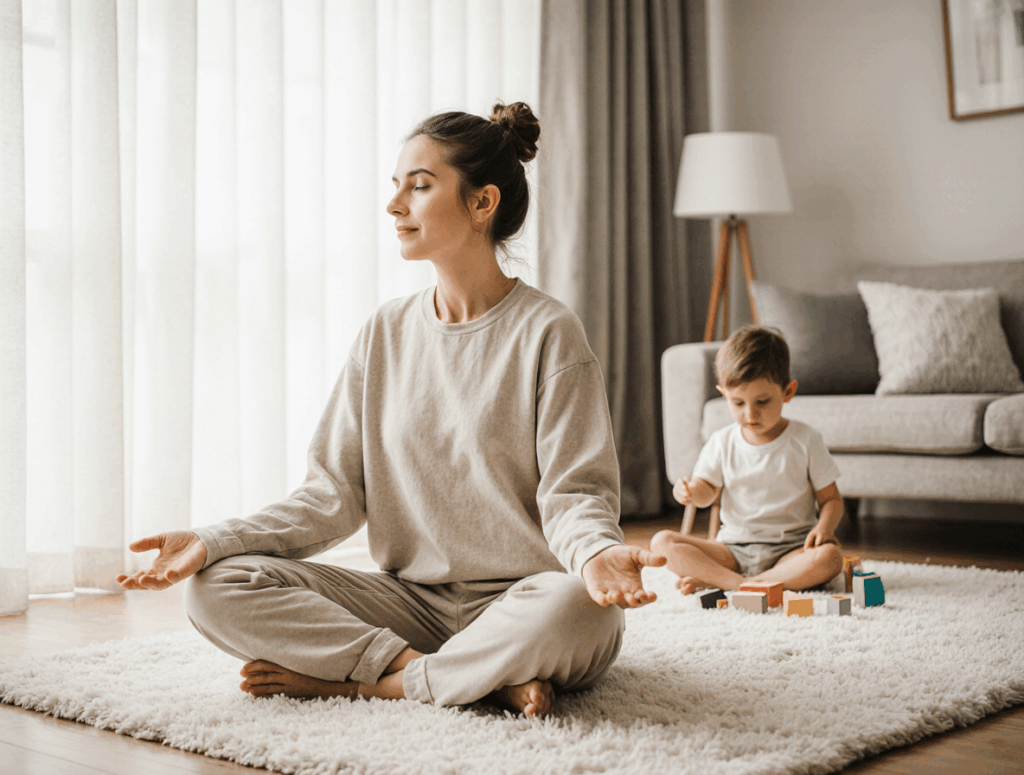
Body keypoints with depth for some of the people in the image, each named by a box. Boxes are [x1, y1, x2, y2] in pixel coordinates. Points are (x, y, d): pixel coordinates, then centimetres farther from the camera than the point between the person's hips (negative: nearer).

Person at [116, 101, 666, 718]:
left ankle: (355, 681, -18)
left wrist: (598, 553, -32)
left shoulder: (548, 333, -5)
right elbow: (336, 493, 6)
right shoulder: (387, 333, 9)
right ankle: (491, 680, -19)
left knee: (577, 607, -40)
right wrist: (214, 542, -6)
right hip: (412, 601, 5)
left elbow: (573, 492, -9)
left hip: (520, 601, -4)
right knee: (217, 587, -15)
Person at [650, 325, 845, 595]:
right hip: (734, 548, 2)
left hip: (789, 549, -1)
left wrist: (824, 527, -21)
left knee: (829, 557, -35)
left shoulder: (805, 441, -2)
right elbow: (708, 490, 12)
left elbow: (831, 498, 1)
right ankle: (738, 582, -30)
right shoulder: (723, 442, 4)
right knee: (662, 542, -17)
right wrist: (691, 491, -13)